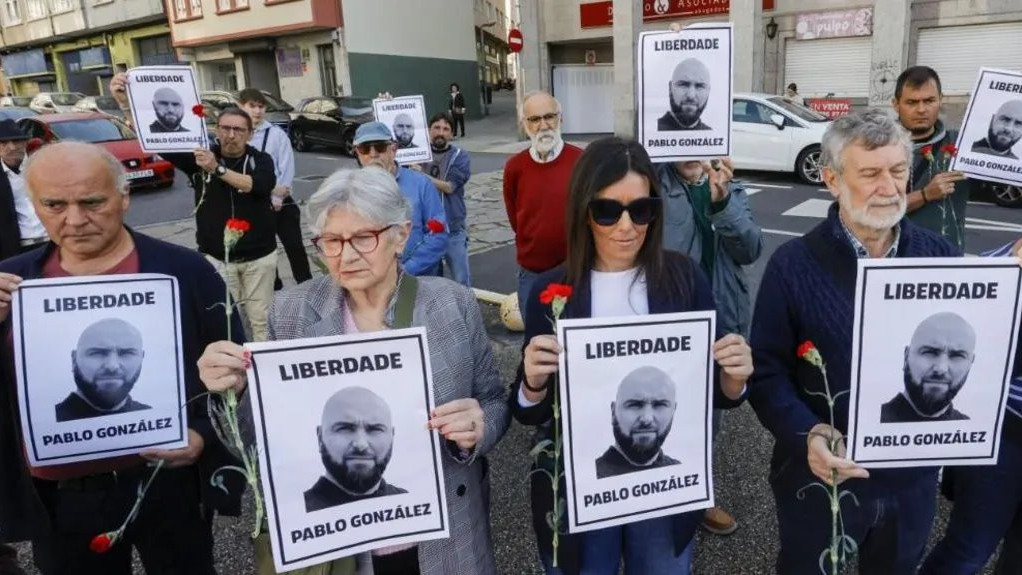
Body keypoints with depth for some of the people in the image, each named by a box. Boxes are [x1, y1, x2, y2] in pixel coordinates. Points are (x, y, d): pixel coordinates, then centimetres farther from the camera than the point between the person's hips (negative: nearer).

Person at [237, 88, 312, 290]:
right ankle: (275, 292, 28)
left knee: (295, 248, 0)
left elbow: (287, 170, -7)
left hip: (280, 204, -2)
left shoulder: (277, 134, -3)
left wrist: (276, 199, -13)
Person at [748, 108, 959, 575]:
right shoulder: (793, 265, -14)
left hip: (913, 477, 4)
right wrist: (806, 434, -28)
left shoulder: (942, 258, -2)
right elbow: (767, 372, -13)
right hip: (821, 477, -3)